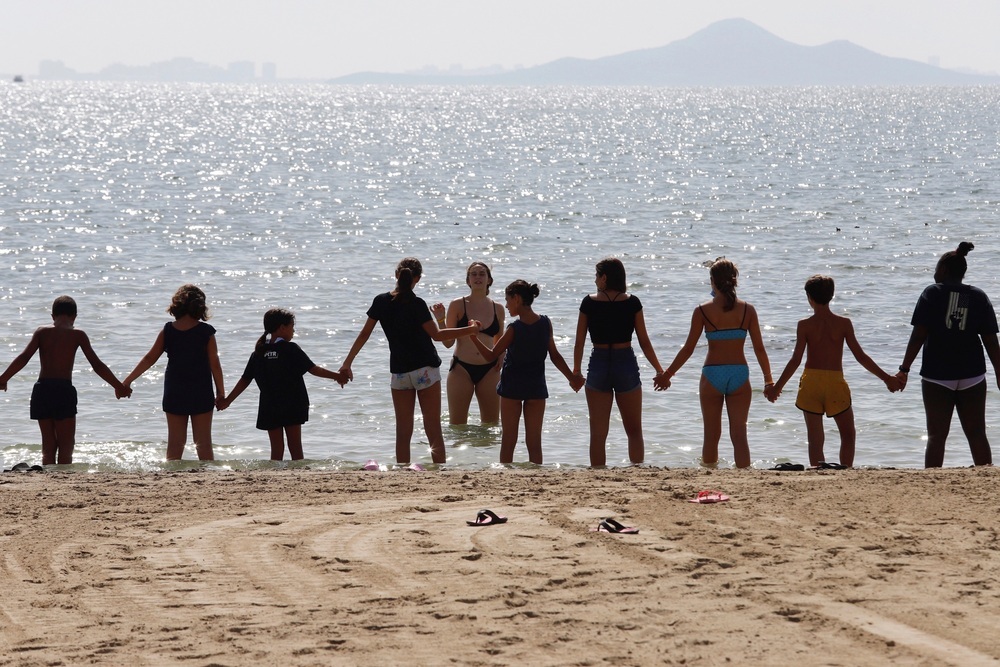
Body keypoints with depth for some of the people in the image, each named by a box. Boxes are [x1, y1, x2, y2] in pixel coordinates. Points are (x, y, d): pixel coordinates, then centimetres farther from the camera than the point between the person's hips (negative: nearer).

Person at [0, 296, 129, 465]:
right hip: (64, 390, -3)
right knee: (66, 448, 2)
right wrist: (119, 387, 10)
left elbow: (23, 358, -1)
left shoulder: (41, 332, 9)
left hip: (41, 390, 3)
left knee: (48, 447, 12)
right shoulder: (77, 335, 4)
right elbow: (97, 366, 2)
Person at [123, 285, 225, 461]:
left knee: (175, 444, 7)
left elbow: (149, 359, 0)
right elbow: (214, 364, -6)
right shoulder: (206, 331, -8)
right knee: (203, 443, 4)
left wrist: (128, 380, 8)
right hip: (201, 395, -2)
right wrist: (221, 392, 4)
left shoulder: (168, 331, -3)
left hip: (174, 395, 2)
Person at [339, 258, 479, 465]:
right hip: (426, 370, -3)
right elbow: (436, 335, -9)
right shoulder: (417, 304, -11)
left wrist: (347, 363, 12)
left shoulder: (381, 302, 0)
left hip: (399, 373, 3)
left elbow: (364, 334, 5)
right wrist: (469, 330, -3)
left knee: (403, 432, 6)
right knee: (434, 430, -2)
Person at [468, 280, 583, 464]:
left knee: (508, 441, 4)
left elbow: (491, 356, -10)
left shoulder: (514, 329, -15)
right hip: (537, 387, 4)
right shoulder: (545, 323, -3)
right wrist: (572, 378, 14)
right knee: (534, 442, 7)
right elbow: (555, 356, 3)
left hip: (512, 387, -3)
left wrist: (474, 336, -3)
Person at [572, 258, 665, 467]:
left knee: (598, 433, 6)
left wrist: (576, 370, 15)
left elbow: (579, 342, 1)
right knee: (634, 431, 12)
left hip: (598, 366, 0)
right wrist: (659, 370, 9)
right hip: (626, 365, 0)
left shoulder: (589, 303, -3)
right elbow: (644, 342, -1)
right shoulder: (632, 302, -3)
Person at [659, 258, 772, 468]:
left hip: (712, 374, -1)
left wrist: (666, 375, 10)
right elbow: (759, 348, 2)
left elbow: (688, 349, -2)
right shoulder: (747, 310, -1)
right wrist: (768, 379, 14)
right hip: (739, 374, 1)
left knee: (711, 435, 10)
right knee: (739, 434, 2)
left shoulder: (703, 311, -4)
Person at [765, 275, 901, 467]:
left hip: (811, 382, 0)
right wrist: (886, 378, 7)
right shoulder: (844, 323, -1)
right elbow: (860, 356, -1)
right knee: (848, 435, 15)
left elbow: (796, 360, -6)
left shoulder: (805, 325, -3)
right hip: (836, 383, 0)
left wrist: (777, 387, 3)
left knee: (815, 438, 4)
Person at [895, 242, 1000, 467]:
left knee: (937, 435, 0)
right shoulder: (979, 297, 6)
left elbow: (919, 336, -9)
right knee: (977, 434, 6)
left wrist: (904, 369, -6)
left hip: (937, 376, -2)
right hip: (972, 376, 2)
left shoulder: (933, 293, -2)